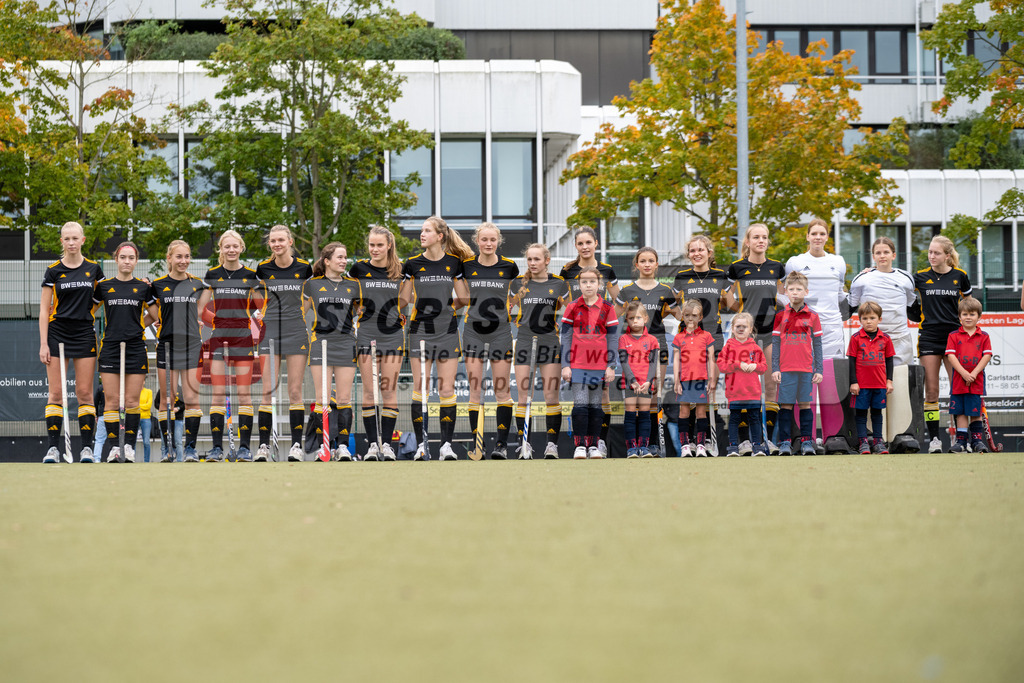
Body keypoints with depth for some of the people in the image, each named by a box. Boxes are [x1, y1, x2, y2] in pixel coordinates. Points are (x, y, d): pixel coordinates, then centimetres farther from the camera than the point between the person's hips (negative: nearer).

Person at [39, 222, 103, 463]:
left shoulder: (93, 269, 5)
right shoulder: (53, 270, 0)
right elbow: (44, 309, 0)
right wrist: (43, 343, -6)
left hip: (84, 334, 1)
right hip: (57, 333, -1)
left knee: (85, 393, -1)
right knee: (55, 392, -3)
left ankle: (87, 448, 1)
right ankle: (53, 448, -2)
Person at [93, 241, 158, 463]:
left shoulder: (144, 287, 6)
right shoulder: (103, 286, 6)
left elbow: (156, 315, 14)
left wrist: (137, 325, 7)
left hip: (136, 348, 0)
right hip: (110, 347, 0)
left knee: (132, 401, -1)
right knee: (112, 401, -4)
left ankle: (130, 445, 7)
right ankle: (114, 446, 0)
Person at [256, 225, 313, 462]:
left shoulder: (304, 267, -2)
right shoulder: (263, 268, -1)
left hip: (296, 331, 0)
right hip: (270, 330, 0)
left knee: (295, 391, 0)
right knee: (268, 391, -4)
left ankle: (296, 444, 3)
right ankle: (264, 445, -1)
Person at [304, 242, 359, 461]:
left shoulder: (353, 285, 10)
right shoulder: (313, 284, 6)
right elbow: (301, 310, 18)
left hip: (346, 344, 1)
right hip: (320, 342, -1)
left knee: (344, 399, -1)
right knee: (322, 399, -4)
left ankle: (343, 445, 2)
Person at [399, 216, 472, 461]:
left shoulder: (455, 263, 2)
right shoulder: (413, 264, 1)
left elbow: (464, 298, 7)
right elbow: (403, 299, 6)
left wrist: (445, 306, 3)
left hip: (447, 331, 0)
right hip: (420, 331, 0)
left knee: (447, 389, -2)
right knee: (419, 387, -2)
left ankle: (446, 444, 2)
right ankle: (421, 444, 3)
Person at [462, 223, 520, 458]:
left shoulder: (509, 266, -2)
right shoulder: (467, 265, 0)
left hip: (501, 331, -1)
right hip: (473, 331, 1)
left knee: (502, 389, -2)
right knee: (475, 389, 0)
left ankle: (502, 443, 3)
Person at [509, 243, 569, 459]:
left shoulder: (559, 284, 4)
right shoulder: (518, 283, 7)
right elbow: (507, 310, 15)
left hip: (550, 342, -1)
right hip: (524, 342, 1)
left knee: (551, 395, -3)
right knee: (523, 396, -3)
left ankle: (552, 444, 3)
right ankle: (524, 444, 2)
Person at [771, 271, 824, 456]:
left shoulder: (812, 316, 6)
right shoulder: (781, 316, 4)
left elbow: (817, 344, 8)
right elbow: (775, 344, 5)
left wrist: (818, 369, 3)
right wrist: (775, 368, -2)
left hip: (806, 369, 0)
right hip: (786, 369, 0)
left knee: (805, 404, 3)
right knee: (786, 405, 0)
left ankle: (807, 441, 8)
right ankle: (784, 442, 4)